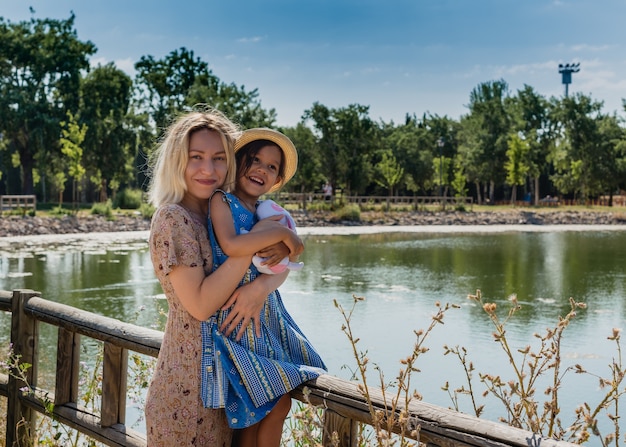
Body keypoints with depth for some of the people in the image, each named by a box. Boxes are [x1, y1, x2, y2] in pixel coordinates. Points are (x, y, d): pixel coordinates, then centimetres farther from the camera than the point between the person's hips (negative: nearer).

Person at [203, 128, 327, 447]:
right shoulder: (222, 201, -9)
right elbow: (230, 245, -26)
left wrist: (283, 249, -19)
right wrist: (282, 233, -18)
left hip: (266, 314, 7)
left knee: (278, 405, 10)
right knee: (251, 411, -3)